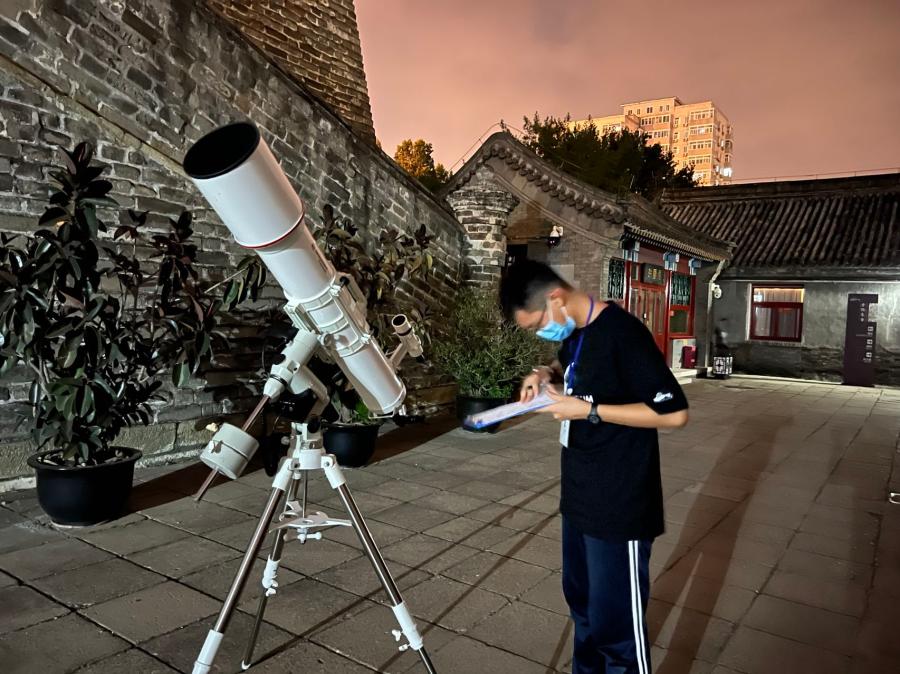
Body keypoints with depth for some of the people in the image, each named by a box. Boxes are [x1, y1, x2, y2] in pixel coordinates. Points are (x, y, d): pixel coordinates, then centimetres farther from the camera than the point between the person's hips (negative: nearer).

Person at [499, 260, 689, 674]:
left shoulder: (622, 333, -22)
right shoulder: (574, 331, 4)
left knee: (615, 624, 2)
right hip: (579, 497, 9)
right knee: (582, 603, 23)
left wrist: (589, 410, -22)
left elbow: (674, 413, -23)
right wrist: (545, 374, 4)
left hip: (619, 506, -9)